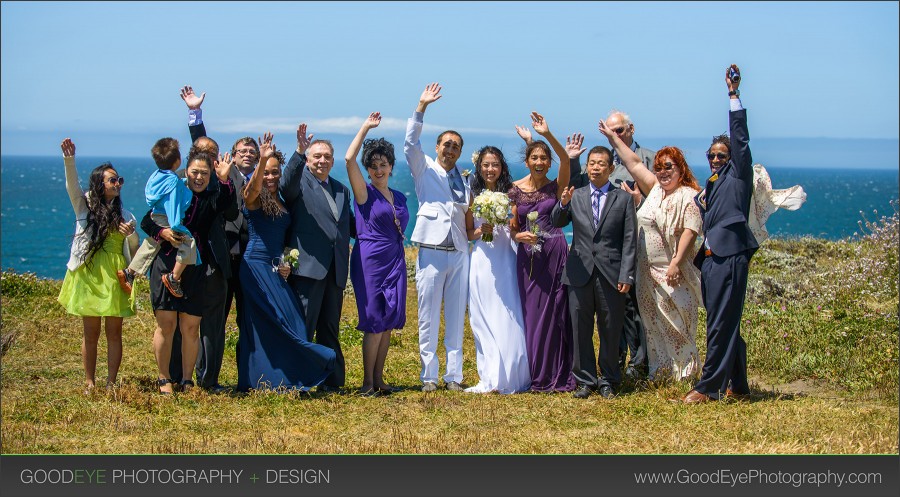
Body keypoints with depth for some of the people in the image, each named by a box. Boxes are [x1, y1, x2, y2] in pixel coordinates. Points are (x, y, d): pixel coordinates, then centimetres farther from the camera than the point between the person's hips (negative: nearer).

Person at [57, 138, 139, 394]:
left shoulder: (123, 214, 13)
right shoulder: (85, 206, 5)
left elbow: (134, 249, 15)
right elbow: (72, 185, -13)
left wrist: (131, 235, -7)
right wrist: (69, 160, -30)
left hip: (115, 276, 2)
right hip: (90, 274, -2)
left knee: (114, 332, 1)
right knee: (90, 332, 2)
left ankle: (111, 382, 6)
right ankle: (89, 383, 8)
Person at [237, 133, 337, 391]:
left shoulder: (282, 203, 15)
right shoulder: (254, 199, -6)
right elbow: (253, 187, -29)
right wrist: (262, 160, -43)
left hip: (277, 270, 7)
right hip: (257, 266, -7)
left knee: (289, 320, 2)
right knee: (269, 322, -8)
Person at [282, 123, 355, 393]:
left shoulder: (341, 190, 20)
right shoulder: (299, 183, 0)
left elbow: (350, 226, 26)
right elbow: (287, 182, -24)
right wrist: (299, 151, -38)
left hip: (335, 270, 6)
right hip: (308, 267, -6)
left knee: (330, 330, 12)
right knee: (302, 329, -5)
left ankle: (332, 381, 17)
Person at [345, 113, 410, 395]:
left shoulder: (400, 198, 14)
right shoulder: (364, 193, -2)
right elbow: (349, 159, -15)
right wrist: (366, 128, -11)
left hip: (395, 261, 5)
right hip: (370, 262, -5)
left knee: (389, 322, 5)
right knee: (375, 323, -6)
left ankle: (378, 379, 12)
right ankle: (368, 382, 1)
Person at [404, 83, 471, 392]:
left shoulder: (464, 180, 19)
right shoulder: (425, 169, 6)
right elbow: (410, 143, -10)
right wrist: (421, 108, -18)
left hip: (459, 253, 4)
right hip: (432, 251, -4)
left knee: (456, 317, 4)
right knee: (428, 318, -1)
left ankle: (453, 376, 8)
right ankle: (429, 376, 4)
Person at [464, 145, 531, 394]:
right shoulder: (473, 196, 7)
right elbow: (468, 232, 10)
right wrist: (480, 231, -10)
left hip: (505, 261, -1)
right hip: (481, 260, 1)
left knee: (507, 318, -3)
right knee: (483, 320, 1)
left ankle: (509, 377, 3)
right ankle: (490, 378, 5)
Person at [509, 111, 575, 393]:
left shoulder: (556, 187, 1)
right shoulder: (515, 190, 5)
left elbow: (565, 160, -17)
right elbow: (512, 227, 9)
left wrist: (548, 134, -29)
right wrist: (519, 236, -13)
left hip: (555, 253, -1)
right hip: (528, 256, 2)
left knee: (556, 312, 0)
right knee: (531, 314, 3)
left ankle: (557, 376, 7)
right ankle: (536, 376, 11)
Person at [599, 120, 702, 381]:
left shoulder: (688, 196, -8)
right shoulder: (655, 189, 13)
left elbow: (690, 230, -17)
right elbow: (634, 164, 19)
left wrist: (676, 263, -24)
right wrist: (614, 138, 20)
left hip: (672, 271, -7)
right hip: (648, 270, 7)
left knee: (676, 321, -5)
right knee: (653, 321, 9)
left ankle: (684, 370, 2)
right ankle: (660, 368, 15)